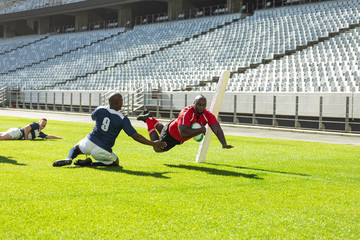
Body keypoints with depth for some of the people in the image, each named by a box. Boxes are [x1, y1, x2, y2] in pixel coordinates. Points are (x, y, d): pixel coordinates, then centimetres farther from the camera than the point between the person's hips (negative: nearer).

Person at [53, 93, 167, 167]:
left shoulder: (100, 110, 0)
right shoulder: (122, 119, -10)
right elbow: (135, 136, -10)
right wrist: (153, 144, -3)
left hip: (89, 143, 3)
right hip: (103, 151, -3)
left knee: (76, 147, 35)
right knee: (115, 162, 27)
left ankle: (68, 159, -3)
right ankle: (90, 163, 1)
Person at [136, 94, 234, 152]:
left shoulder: (208, 115, -28)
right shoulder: (186, 113, -43)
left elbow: (217, 129, -36)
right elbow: (183, 133, -53)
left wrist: (224, 144, -52)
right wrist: (201, 130, -48)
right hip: (171, 132, -6)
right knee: (157, 149, 15)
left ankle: (151, 120, 49)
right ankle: (148, 120, 26)